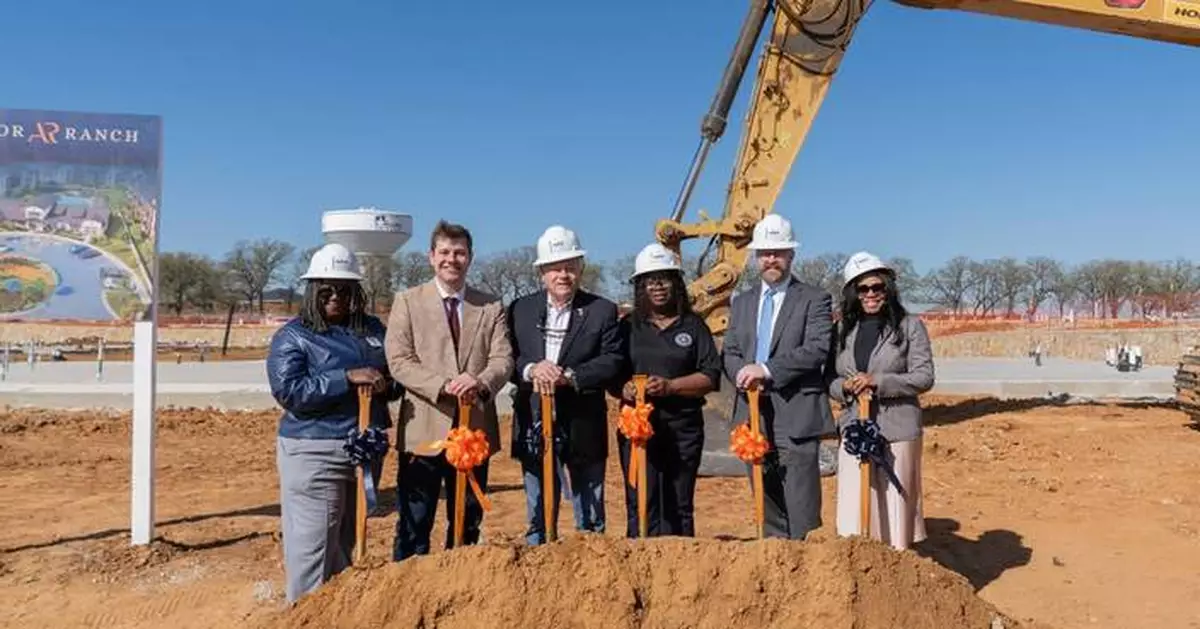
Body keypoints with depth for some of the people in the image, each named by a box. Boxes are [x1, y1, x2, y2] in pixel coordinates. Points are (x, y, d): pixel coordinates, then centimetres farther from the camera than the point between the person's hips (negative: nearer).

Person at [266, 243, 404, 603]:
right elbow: (288, 391, -16)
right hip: (314, 453, -5)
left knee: (346, 543, 17)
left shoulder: (372, 329, 11)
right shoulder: (292, 336, -4)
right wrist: (348, 378, -23)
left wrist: (386, 385, -9)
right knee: (312, 545, -4)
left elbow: (400, 376, 16)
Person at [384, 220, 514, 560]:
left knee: (468, 524, 14)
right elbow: (399, 360, -6)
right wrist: (444, 386, -20)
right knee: (414, 526, 4)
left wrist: (481, 383, -22)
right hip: (424, 429, -3)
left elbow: (503, 358, 0)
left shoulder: (491, 306, 9)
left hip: (475, 429, 3)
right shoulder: (408, 301, 2)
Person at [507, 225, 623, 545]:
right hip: (533, 426, 2)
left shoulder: (602, 310, 1)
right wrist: (531, 370, -19)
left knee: (590, 518, 9)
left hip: (583, 428, -2)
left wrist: (569, 376, -21)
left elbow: (612, 361, -8)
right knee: (537, 516, 14)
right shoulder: (520, 309, 8)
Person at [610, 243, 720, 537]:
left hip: (683, 427, 0)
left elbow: (711, 377, 0)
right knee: (640, 506, -3)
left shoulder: (693, 326, 8)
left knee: (679, 507, 5)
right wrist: (624, 389, -14)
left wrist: (670, 386, -13)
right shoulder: (628, 326, 10)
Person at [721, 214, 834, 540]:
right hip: (754, 417, 5)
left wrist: (766, 370, -20)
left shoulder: (814, 298, 1)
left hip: (796, 418, -5)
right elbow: (729, 353, 12)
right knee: (768, 510, 14)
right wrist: (744, 375, -11)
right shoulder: (741, 302, 17)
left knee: (802, 512, -5)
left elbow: (818, 349, -13)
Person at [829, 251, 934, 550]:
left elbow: (924, 377, -4)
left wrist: (877, 382, -16)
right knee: (854, 509, 2)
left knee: (894, 506, 0)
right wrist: (844, 386, -8)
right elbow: (830, 380, 15)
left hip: (897, 430, -3)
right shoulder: (845, 332, 14)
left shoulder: (910, 326, 2)